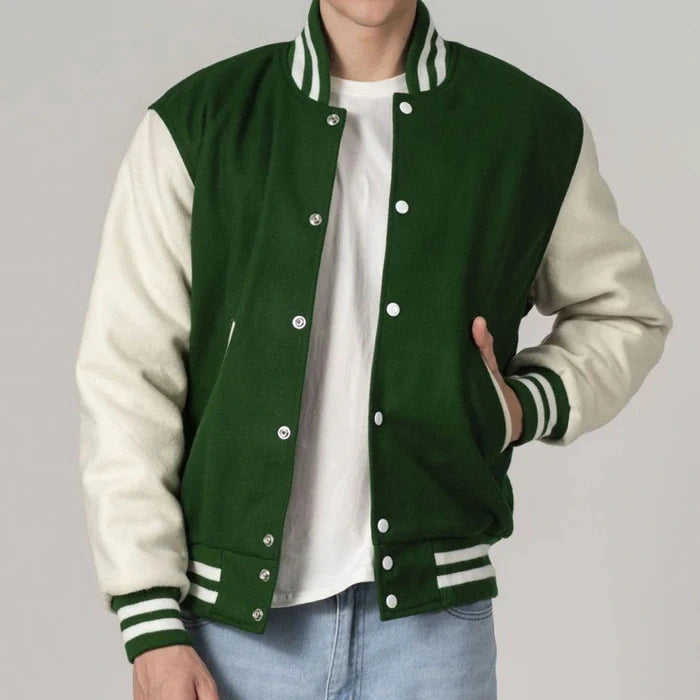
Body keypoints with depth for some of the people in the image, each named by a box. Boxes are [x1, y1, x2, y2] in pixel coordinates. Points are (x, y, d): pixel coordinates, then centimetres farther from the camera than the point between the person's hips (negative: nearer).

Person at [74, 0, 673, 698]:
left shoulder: (537, 129, 2)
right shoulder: (194, 125, -1)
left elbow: (623, 316, 18)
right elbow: (125, 377, -2)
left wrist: (527, 409, -3)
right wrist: (152, 627, -7)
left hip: (429, 615, 1)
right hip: (236, 620, 0)